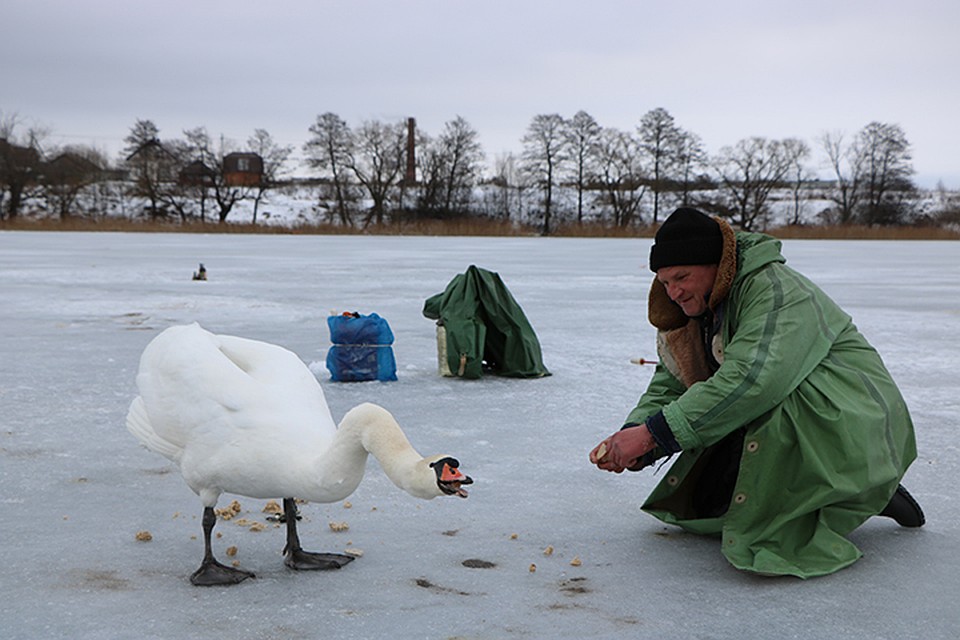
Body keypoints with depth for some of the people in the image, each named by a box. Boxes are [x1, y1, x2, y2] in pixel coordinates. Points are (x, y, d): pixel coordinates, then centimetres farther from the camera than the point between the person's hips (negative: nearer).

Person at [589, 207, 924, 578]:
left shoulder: (775, 290, -24)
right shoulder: (693, 311, 5)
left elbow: (753, 380, -38)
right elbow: (668, 387, 3)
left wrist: (653, 433, -38)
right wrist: (632, 443, -18)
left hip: (857, 422, -9)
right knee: (709, 500, -2)